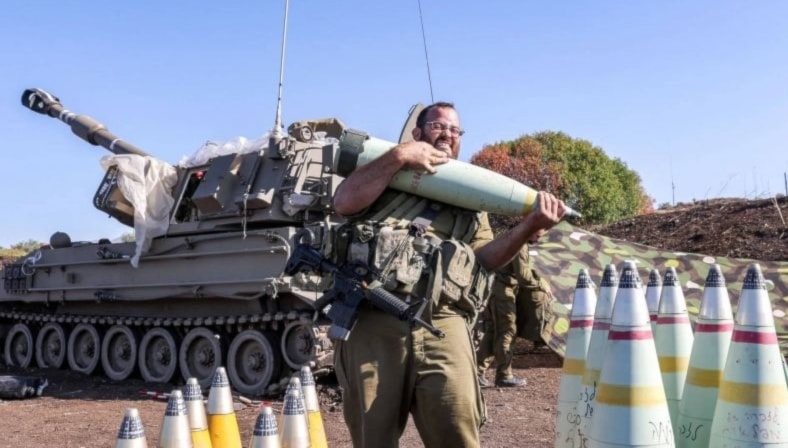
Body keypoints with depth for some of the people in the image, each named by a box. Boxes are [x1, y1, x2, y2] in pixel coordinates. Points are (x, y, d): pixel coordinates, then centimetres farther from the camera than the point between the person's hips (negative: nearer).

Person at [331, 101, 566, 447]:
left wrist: (530, 226, -2)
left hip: (441, 327, 1)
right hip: (371, 321, -1)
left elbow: (483, 258, 12)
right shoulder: (386, 174, 20)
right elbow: (344, 202, 1)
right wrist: (399, 155, -3)